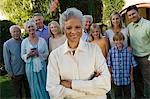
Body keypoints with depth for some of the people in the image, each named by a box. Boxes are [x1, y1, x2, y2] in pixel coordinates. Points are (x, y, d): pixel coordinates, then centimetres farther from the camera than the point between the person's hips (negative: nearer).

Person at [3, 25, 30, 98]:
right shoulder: (7, 44, -7)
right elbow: (6, 60, -5)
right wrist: (10, 73, -5)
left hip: (27, 71, 3)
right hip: (16, 73, -2)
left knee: (29, 91, 17)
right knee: (18, 93, 13)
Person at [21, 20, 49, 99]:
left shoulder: (42, 40, 0)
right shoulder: (24, 42, -1)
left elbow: (47, 53, 4)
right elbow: (22, 56, 5)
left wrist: (38, 54, -14)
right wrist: (28, 55, -15)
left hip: (41, 65, 1)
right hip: (31, 66, 0)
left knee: (43, 86, 8)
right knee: (35, 87, 8)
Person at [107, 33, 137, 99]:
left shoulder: (128, 50, -8)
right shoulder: (111, 51, -7)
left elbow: (132, 64, -1)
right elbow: (109, 65, 0)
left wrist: (131, 75, 2)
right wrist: (110, 76, 2)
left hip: (127, 78, 0)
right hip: (116, 78, 0)